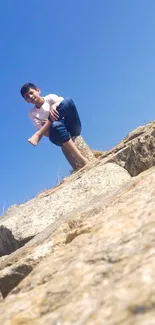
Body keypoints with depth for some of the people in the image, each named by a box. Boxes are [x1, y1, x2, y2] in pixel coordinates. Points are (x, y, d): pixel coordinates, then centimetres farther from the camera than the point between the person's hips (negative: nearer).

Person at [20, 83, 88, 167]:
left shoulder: (50, 97, 6)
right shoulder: (32, 114, 7)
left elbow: (63, 101, -17)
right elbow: (47, 133, -3)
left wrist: (54, 106, -36)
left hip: (72, 127, 0)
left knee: (68, 100, -26)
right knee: (55, 126, -39)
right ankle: (81, 159, -44)